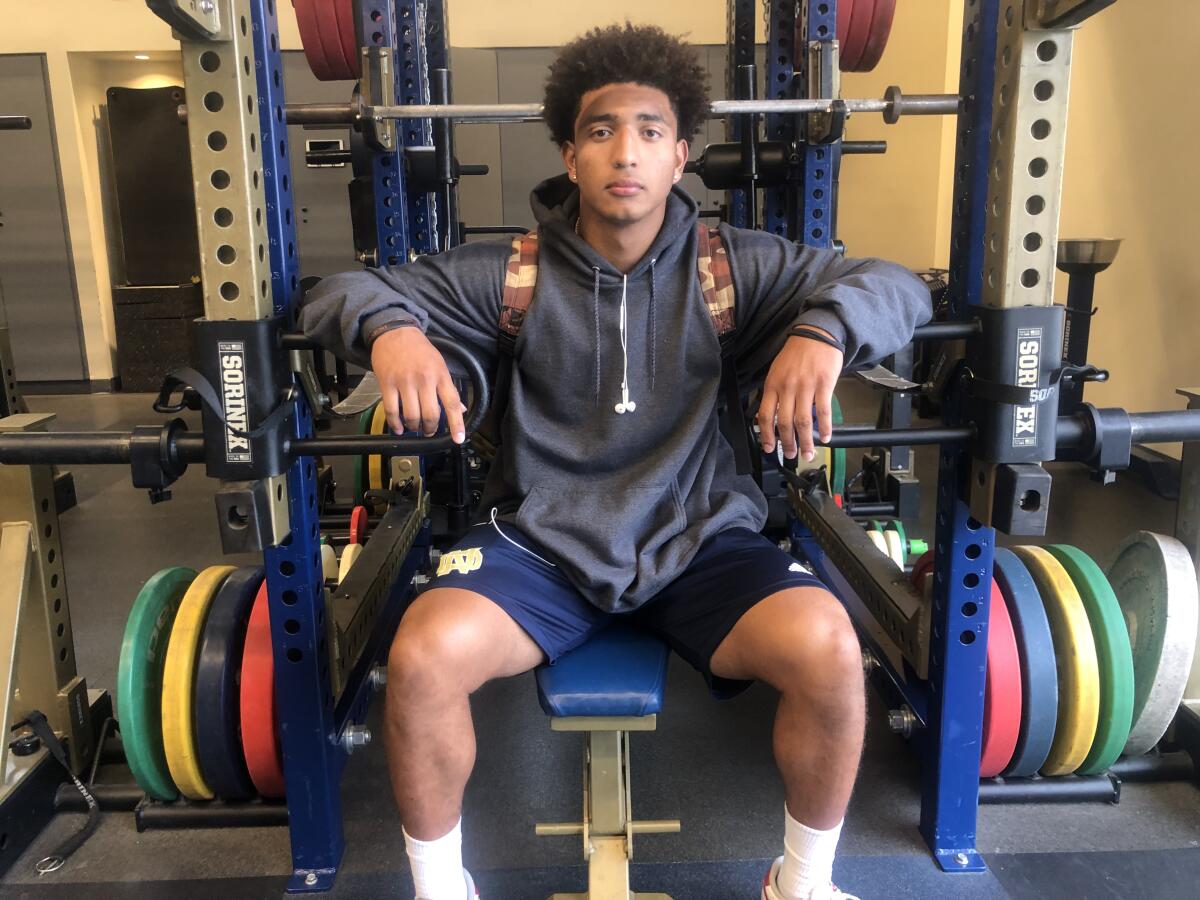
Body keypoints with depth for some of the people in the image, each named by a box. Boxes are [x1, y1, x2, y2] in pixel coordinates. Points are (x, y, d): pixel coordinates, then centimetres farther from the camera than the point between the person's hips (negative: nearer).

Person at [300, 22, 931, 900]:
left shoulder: (736, 267, 2)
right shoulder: (509, 273, 1)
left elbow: (896, 284, -1)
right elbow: (344, 289, 2)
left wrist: (823, 329, -24)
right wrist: (389, 327, -23)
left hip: (701, 539, 1)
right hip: (543, 543, 0)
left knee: (828, 648, -26)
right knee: (422, 656, -26)